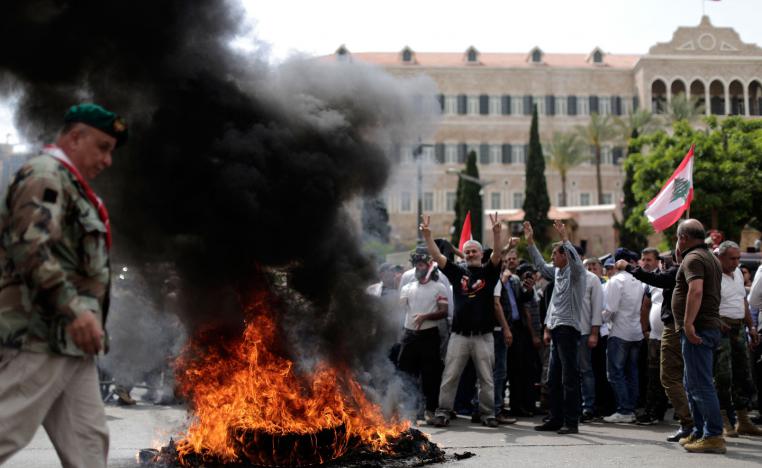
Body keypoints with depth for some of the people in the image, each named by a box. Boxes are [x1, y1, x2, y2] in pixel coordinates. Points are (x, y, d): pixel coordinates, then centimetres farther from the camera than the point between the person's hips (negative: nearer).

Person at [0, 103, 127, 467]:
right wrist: (75, 308, -29)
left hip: (67, 339, 10)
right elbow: (32, 245, -21)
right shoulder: (46, 173, -5)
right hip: (41, 334, -10)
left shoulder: (69, 185, 26)